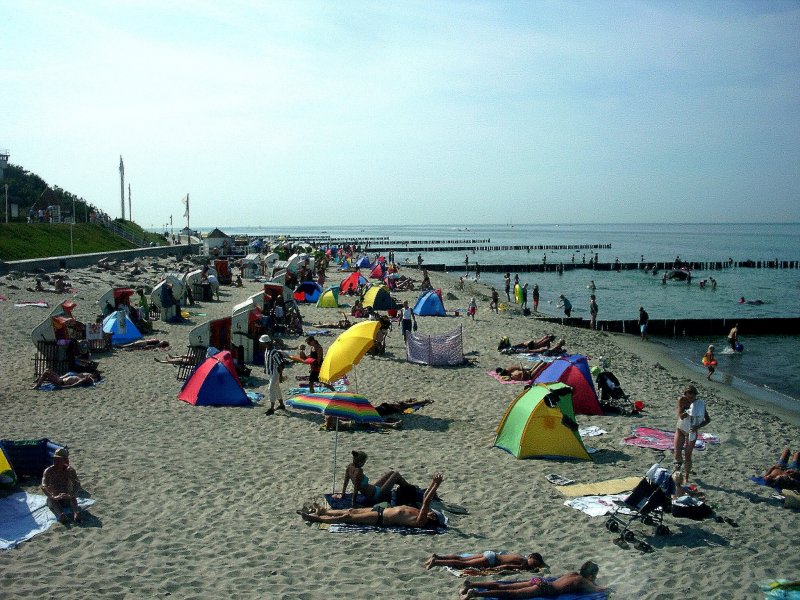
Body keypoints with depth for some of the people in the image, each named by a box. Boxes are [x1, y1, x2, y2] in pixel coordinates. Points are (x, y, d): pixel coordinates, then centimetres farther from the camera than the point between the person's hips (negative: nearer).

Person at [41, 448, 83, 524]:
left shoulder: (70, 471, -6)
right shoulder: (48, 471, -9)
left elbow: (77, 485, -17)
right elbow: (44, 487, -22)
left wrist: (71, 495, -38)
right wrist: (54, 497, -41)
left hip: (66, 499, 1)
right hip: (54, 499, -1)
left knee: (73, 499, -31)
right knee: (52, 500, -34)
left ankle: (76, 513, -58)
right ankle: (61, 515, -61)